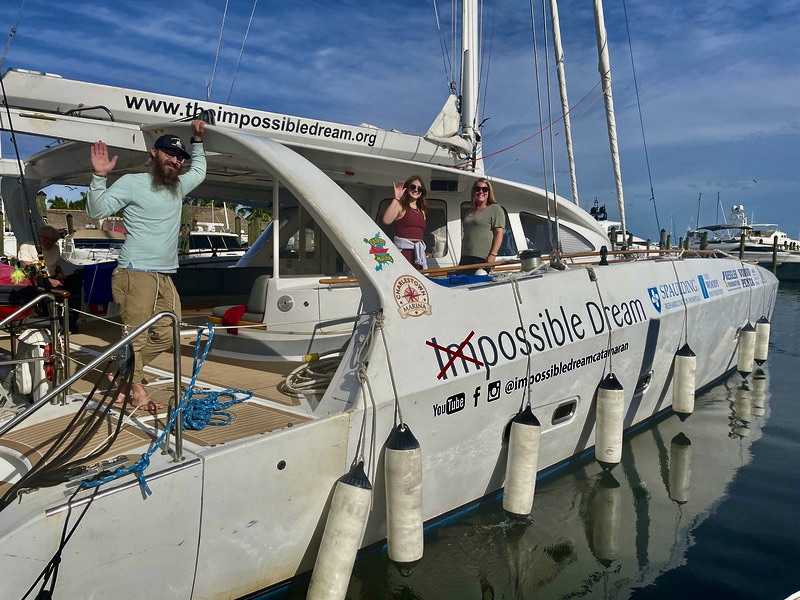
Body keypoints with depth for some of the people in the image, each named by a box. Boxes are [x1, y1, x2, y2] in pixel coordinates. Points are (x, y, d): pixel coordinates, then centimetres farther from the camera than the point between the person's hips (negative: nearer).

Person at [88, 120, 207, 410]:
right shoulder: (132, 182, -2)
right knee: (135, 334, -8)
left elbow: (199, 171, 38)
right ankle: (136, 389, 8)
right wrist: (100, 176, -20)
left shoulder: (178, 186, 18)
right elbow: (97, 210, -7)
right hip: (135, 274, -7)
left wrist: (197, 140, 30)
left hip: (165, 277, 7)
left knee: (167, 334, 6)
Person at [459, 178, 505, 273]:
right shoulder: (470, 212, 23)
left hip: (482, 259, -7)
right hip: (465, 259, 7)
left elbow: (499, 233, -8)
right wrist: (462, 259, 18)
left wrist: (493, 255, -19)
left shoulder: (495, 209, 2)